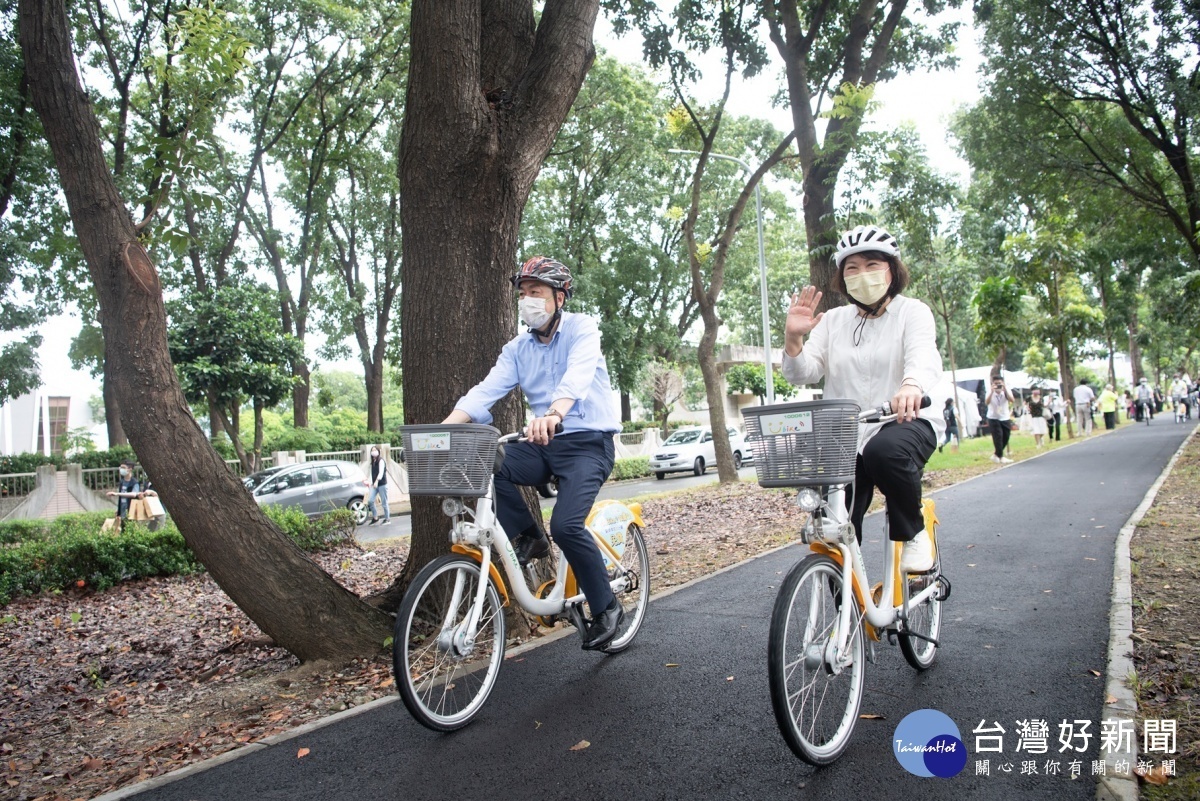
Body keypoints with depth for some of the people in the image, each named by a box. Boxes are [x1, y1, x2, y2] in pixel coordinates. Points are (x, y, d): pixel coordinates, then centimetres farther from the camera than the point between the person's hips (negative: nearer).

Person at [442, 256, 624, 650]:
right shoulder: (517, 348, 9)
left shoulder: (581, 328, -6)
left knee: (565, 524, -26)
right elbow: (486, 391, -6)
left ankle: (606, 608, -2)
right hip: (544, 445, 5)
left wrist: (553, 415, -49)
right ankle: (528, 537, -1)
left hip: (588, 442, -5)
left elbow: (577, 376, -27)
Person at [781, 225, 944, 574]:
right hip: (846, 437, 3)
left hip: (906, 422, -3)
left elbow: (924, 354, -20)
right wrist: (793, 339, -22)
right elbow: (802, 373, 1)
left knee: (884, 450, -37)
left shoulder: (912, 312, 2)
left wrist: (912, 385, -44)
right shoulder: (832, 321, 12)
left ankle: (914, 535, -10)